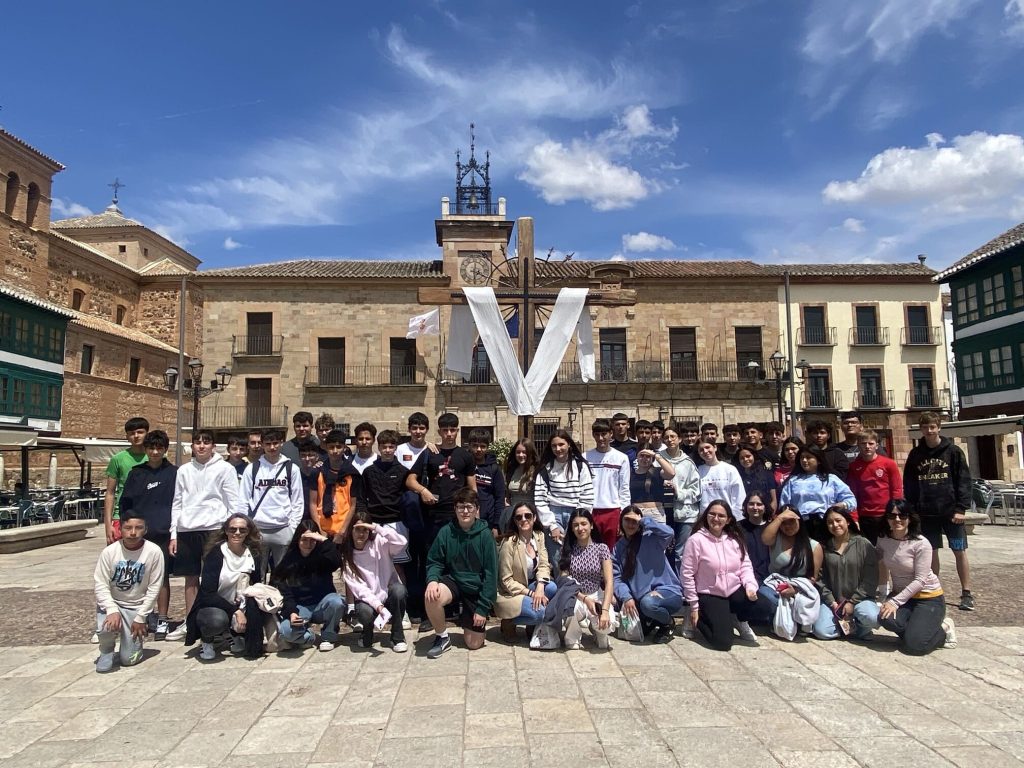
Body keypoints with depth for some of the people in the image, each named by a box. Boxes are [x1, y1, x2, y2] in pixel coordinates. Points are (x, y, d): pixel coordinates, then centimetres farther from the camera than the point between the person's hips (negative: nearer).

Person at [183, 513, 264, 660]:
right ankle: (207, 641, 0)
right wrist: (235, 611, -26)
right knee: (217, 619, -38)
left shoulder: (253, 555, -3)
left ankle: (237, 636, 4)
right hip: (210, 607, -3)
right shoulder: (216, 553, -15)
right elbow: (207, 592, -21)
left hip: (239, 607, 3)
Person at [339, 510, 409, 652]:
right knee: (365, 612, -34)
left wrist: (377, 527, -24)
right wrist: (377, 605, -26)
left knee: (399, 590, -33)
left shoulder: (379, 542, -4)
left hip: (389, 595, 1)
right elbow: (357, 587, -12)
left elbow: (403, 543, -24)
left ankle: (397, 637, -13)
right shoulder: (346, 556, -3)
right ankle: (367, 634, 5)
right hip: (368, 599, 0)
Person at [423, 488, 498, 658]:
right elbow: (434, 561, 0)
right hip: (453, 582, 1)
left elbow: (491, 573, -12)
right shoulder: (446, 532, -9)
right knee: (431, 596, -33)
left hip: (477, 589, -1)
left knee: (474, 644, 1)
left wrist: (483, 608, -12)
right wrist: (432, 580, -24)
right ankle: (442, 637, -6)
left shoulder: (485, 534, -14)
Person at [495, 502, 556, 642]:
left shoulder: (539, 536, -1)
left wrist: (540, 588, -24)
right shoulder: (509, 543, -20)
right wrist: (531, 593, -23)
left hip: (530, 586, 6)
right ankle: (508, 622, 0)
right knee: (539, 612, -29)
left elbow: (544, 565, -5)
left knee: (551, 587, -23)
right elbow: (506, 581, -16)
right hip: (510, 593, -6)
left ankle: (534, 626, 1)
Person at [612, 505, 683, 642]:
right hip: (640, 598, 6)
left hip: (667, 591, -6)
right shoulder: (618, 547, 6)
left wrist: (643, 521, -23)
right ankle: (654, 620, 23)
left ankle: (668, 623, -1)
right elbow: (617, 577, -1)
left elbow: (668, 532, -32)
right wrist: (626, 597, -18)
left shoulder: (650, 538, -8)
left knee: (648, 602, -36)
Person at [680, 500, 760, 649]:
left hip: (735, 592, 5)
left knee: (754, 604, -28)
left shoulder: (735, 539, 2)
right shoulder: (696, 540, -14)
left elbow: (745, 566, 3)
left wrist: (750, 586, -19)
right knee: (723, 642, -16)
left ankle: (739, 622, 9)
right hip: (709, 596, -4)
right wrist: (694, 606, -9)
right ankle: (697, 619, 15)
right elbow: (686, 574, -12)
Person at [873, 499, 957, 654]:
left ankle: (943, 629, 13)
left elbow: (920, 580, -19)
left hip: (928, 597, -4)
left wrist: (895, 601, -23)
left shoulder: (921, 544, -19)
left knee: (913, 645, -19)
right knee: (887, 619, -29)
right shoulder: (883, 540, -4)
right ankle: (919, 628, 5)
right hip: (901, 594, 4)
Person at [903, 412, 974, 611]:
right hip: (926, 513, 2)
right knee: (931, 552, 9)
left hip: (951, 511, -2)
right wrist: (911, 510, 2)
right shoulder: (915, 454, 5)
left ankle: (966, 594, 12)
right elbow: (908, 484, 7)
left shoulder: (953, 451, -2)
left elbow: (964, 480, -4)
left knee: (960, 551, 3)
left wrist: (961, 508, -10)